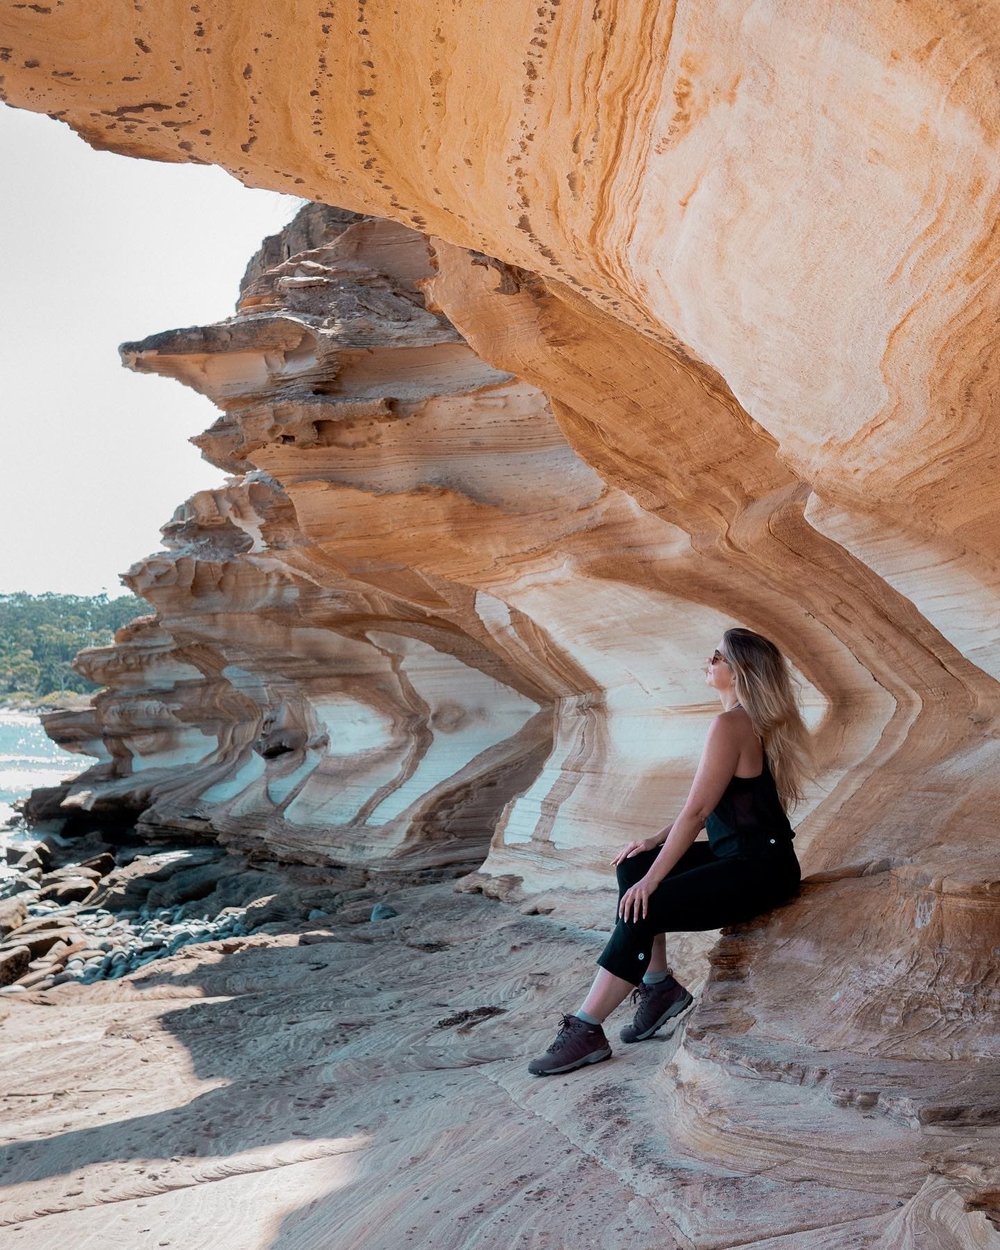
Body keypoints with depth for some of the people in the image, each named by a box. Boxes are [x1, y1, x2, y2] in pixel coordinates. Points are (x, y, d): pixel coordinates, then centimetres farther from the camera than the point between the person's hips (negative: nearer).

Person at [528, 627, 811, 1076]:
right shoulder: (752, 720, 13)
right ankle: (659, 984, 11)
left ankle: (585, 1031, -6)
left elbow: (696, 810, -20)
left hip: (759, 870, -10)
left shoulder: (731, 725, -19)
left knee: (641, 911, -15)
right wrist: (654, 842, 12)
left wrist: (652, 879, -16)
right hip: (742, 857, 10)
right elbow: (706, 807, 16)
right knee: (634, 866, 9)